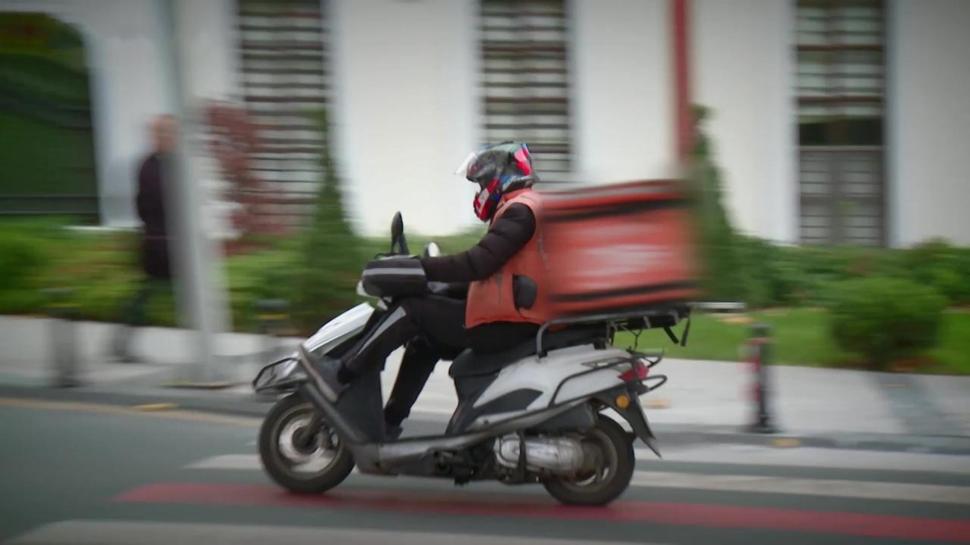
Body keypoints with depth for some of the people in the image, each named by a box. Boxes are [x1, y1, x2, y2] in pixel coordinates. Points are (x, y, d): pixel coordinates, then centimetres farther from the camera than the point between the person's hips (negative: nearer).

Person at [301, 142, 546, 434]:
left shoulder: (520, 209, -13)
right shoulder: (525, 207, 21)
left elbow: (479, 262, -24)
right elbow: (489, 267, 23)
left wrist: (417, 267, -18)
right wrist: (425, 269, 21)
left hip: (504, 323, -10)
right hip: (516, 318, 10)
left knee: (413, 309, -11)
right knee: (424, 338, 19)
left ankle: (341, 374, -7)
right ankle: (388, 421, 20)